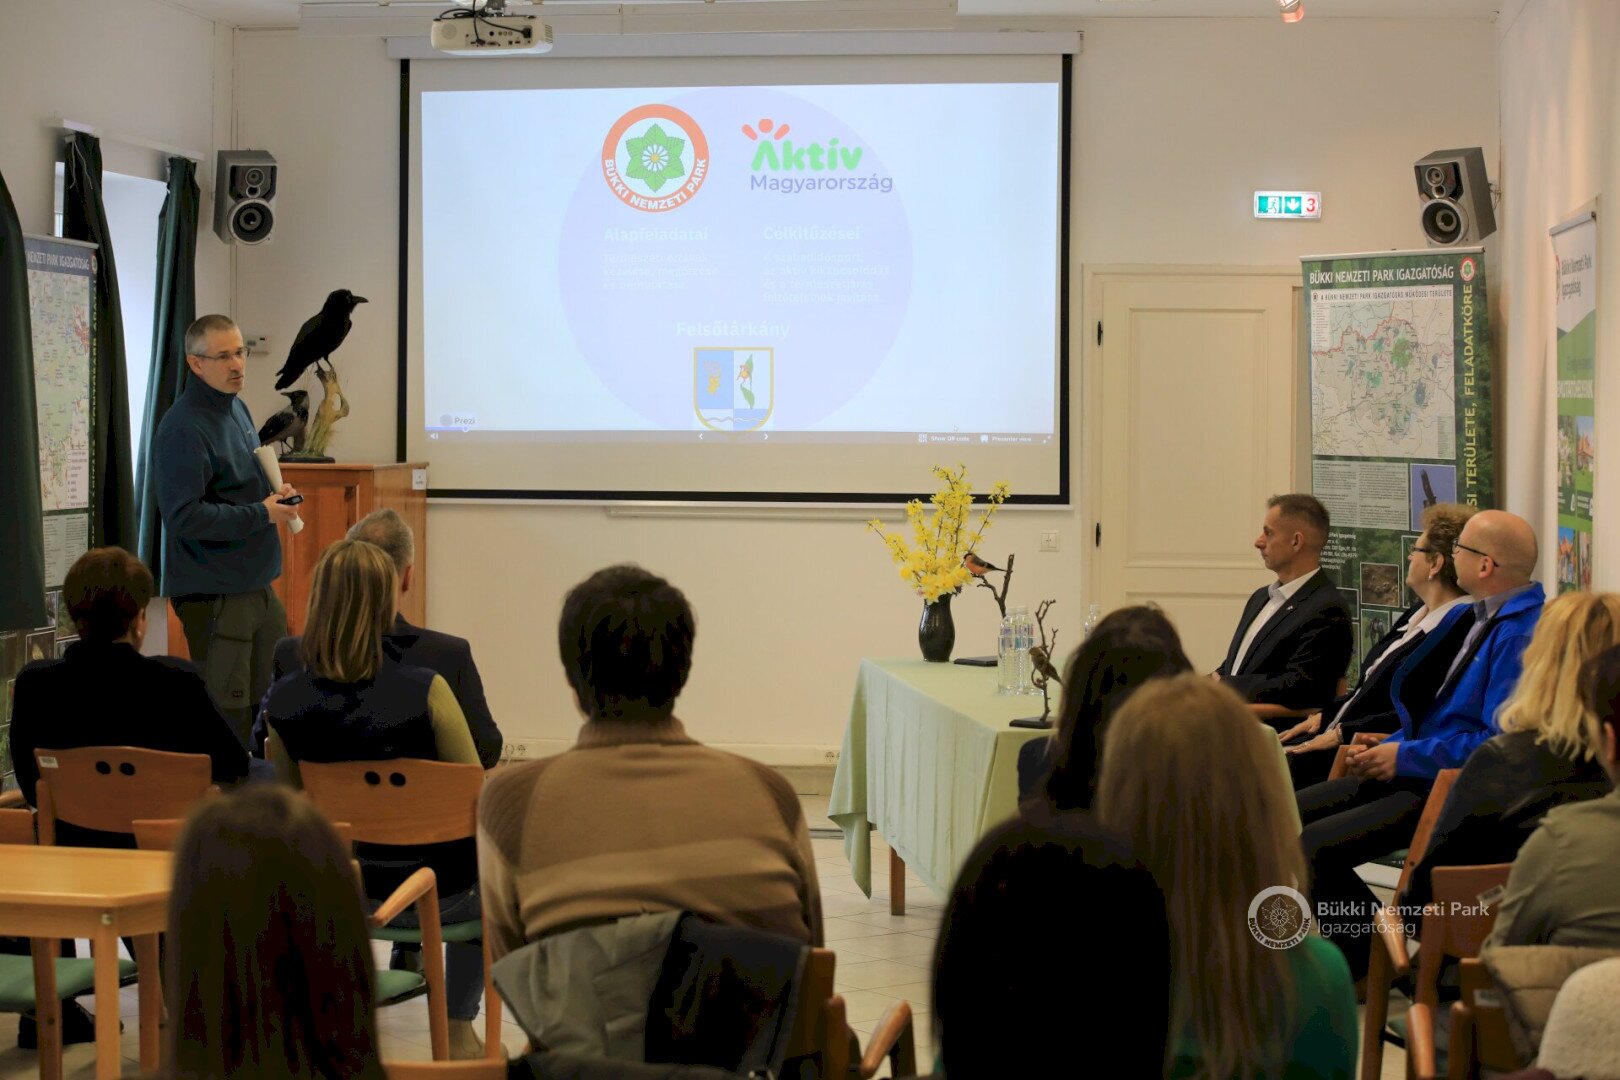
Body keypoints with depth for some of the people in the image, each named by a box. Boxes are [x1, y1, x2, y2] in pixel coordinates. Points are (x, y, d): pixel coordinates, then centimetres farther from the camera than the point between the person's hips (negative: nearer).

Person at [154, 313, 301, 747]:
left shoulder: (235, 407, 11)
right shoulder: (184, 428, -19)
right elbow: (183, 516, -25)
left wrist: (275, 494, 5)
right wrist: (261, 514, -20)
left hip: (257, 584, 9)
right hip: (213, 593, -9)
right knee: (229, 715, -3)